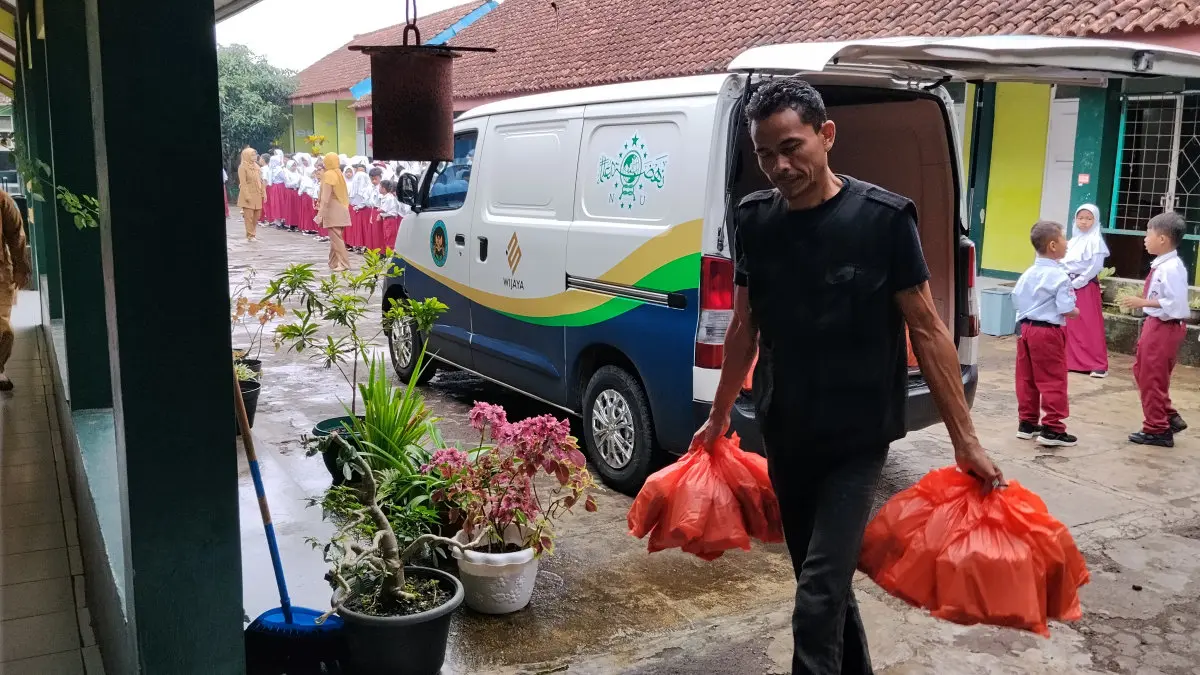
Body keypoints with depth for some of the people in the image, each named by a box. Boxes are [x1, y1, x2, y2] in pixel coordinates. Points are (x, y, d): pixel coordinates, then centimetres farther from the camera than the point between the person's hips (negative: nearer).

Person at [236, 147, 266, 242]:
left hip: (257, 195, 6)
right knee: (249, 216, -5)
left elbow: (261, 181, 13)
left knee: (256, 216, 8)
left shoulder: (256, 166, 13)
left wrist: (264, 193, 8)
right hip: (248, 195, -6)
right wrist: (247, 195, -19)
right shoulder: (242, 167, -7)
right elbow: (243, 183, -13)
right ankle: (250, 236, 0)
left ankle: (254, 233, 19)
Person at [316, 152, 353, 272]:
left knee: (336, 238, -7)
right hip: (340, 210, 9)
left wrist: (320, 214, -19)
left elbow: (325, 197, -19)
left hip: (333, 211, -9)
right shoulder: (339, 173, 13)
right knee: (335, 237, 13)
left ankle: (344, 264, -9)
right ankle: (334, 263, 18)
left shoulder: (328, 175, -12)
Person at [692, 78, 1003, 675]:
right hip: (783, 436, 5)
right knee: (825, 582, 19)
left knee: (817, 602, -11)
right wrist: (717, 419, 16)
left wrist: (965, 439, -8)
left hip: (856, 440, -5)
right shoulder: (753, 221, 0)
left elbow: (927, 330, -8)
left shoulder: (883, 218, -13)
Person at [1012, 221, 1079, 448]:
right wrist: (1076, 313, 2)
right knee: (1053, 380, 0)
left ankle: (1027, 423, 21)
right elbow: (1066, 310, -18)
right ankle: (1052, 428, 3)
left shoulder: (1029, 273, 8)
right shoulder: (1059, 276, -15)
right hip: (1048, 331, -8)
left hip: (1025, 327, 8)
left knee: (1026, 379, 12)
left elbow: (1016, 299, 12)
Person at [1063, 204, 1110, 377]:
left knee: (1091, 327, -6)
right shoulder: (1073, 240, 14)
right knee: (1071, 326, 8)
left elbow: (1095, 267, -14)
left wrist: (1076, 283, -14)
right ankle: (1072, 361, 16)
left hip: (1086, 287, -7)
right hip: (1070, 286, 7)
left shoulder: (1095, 240, -7)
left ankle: (1098, 365, -3)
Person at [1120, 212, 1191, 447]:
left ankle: (1157, 430, 17)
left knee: (1152, 378, 2)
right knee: (1142, 372, 20)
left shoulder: (1171, 268, -22)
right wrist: (1145, 300, 6)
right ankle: (1170, 418, 30)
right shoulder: (1161, 266, 6)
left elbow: (1175, 303, -27)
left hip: (1164, 327, -10)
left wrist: (1143, 303, -25)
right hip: (1155, 325, 10)